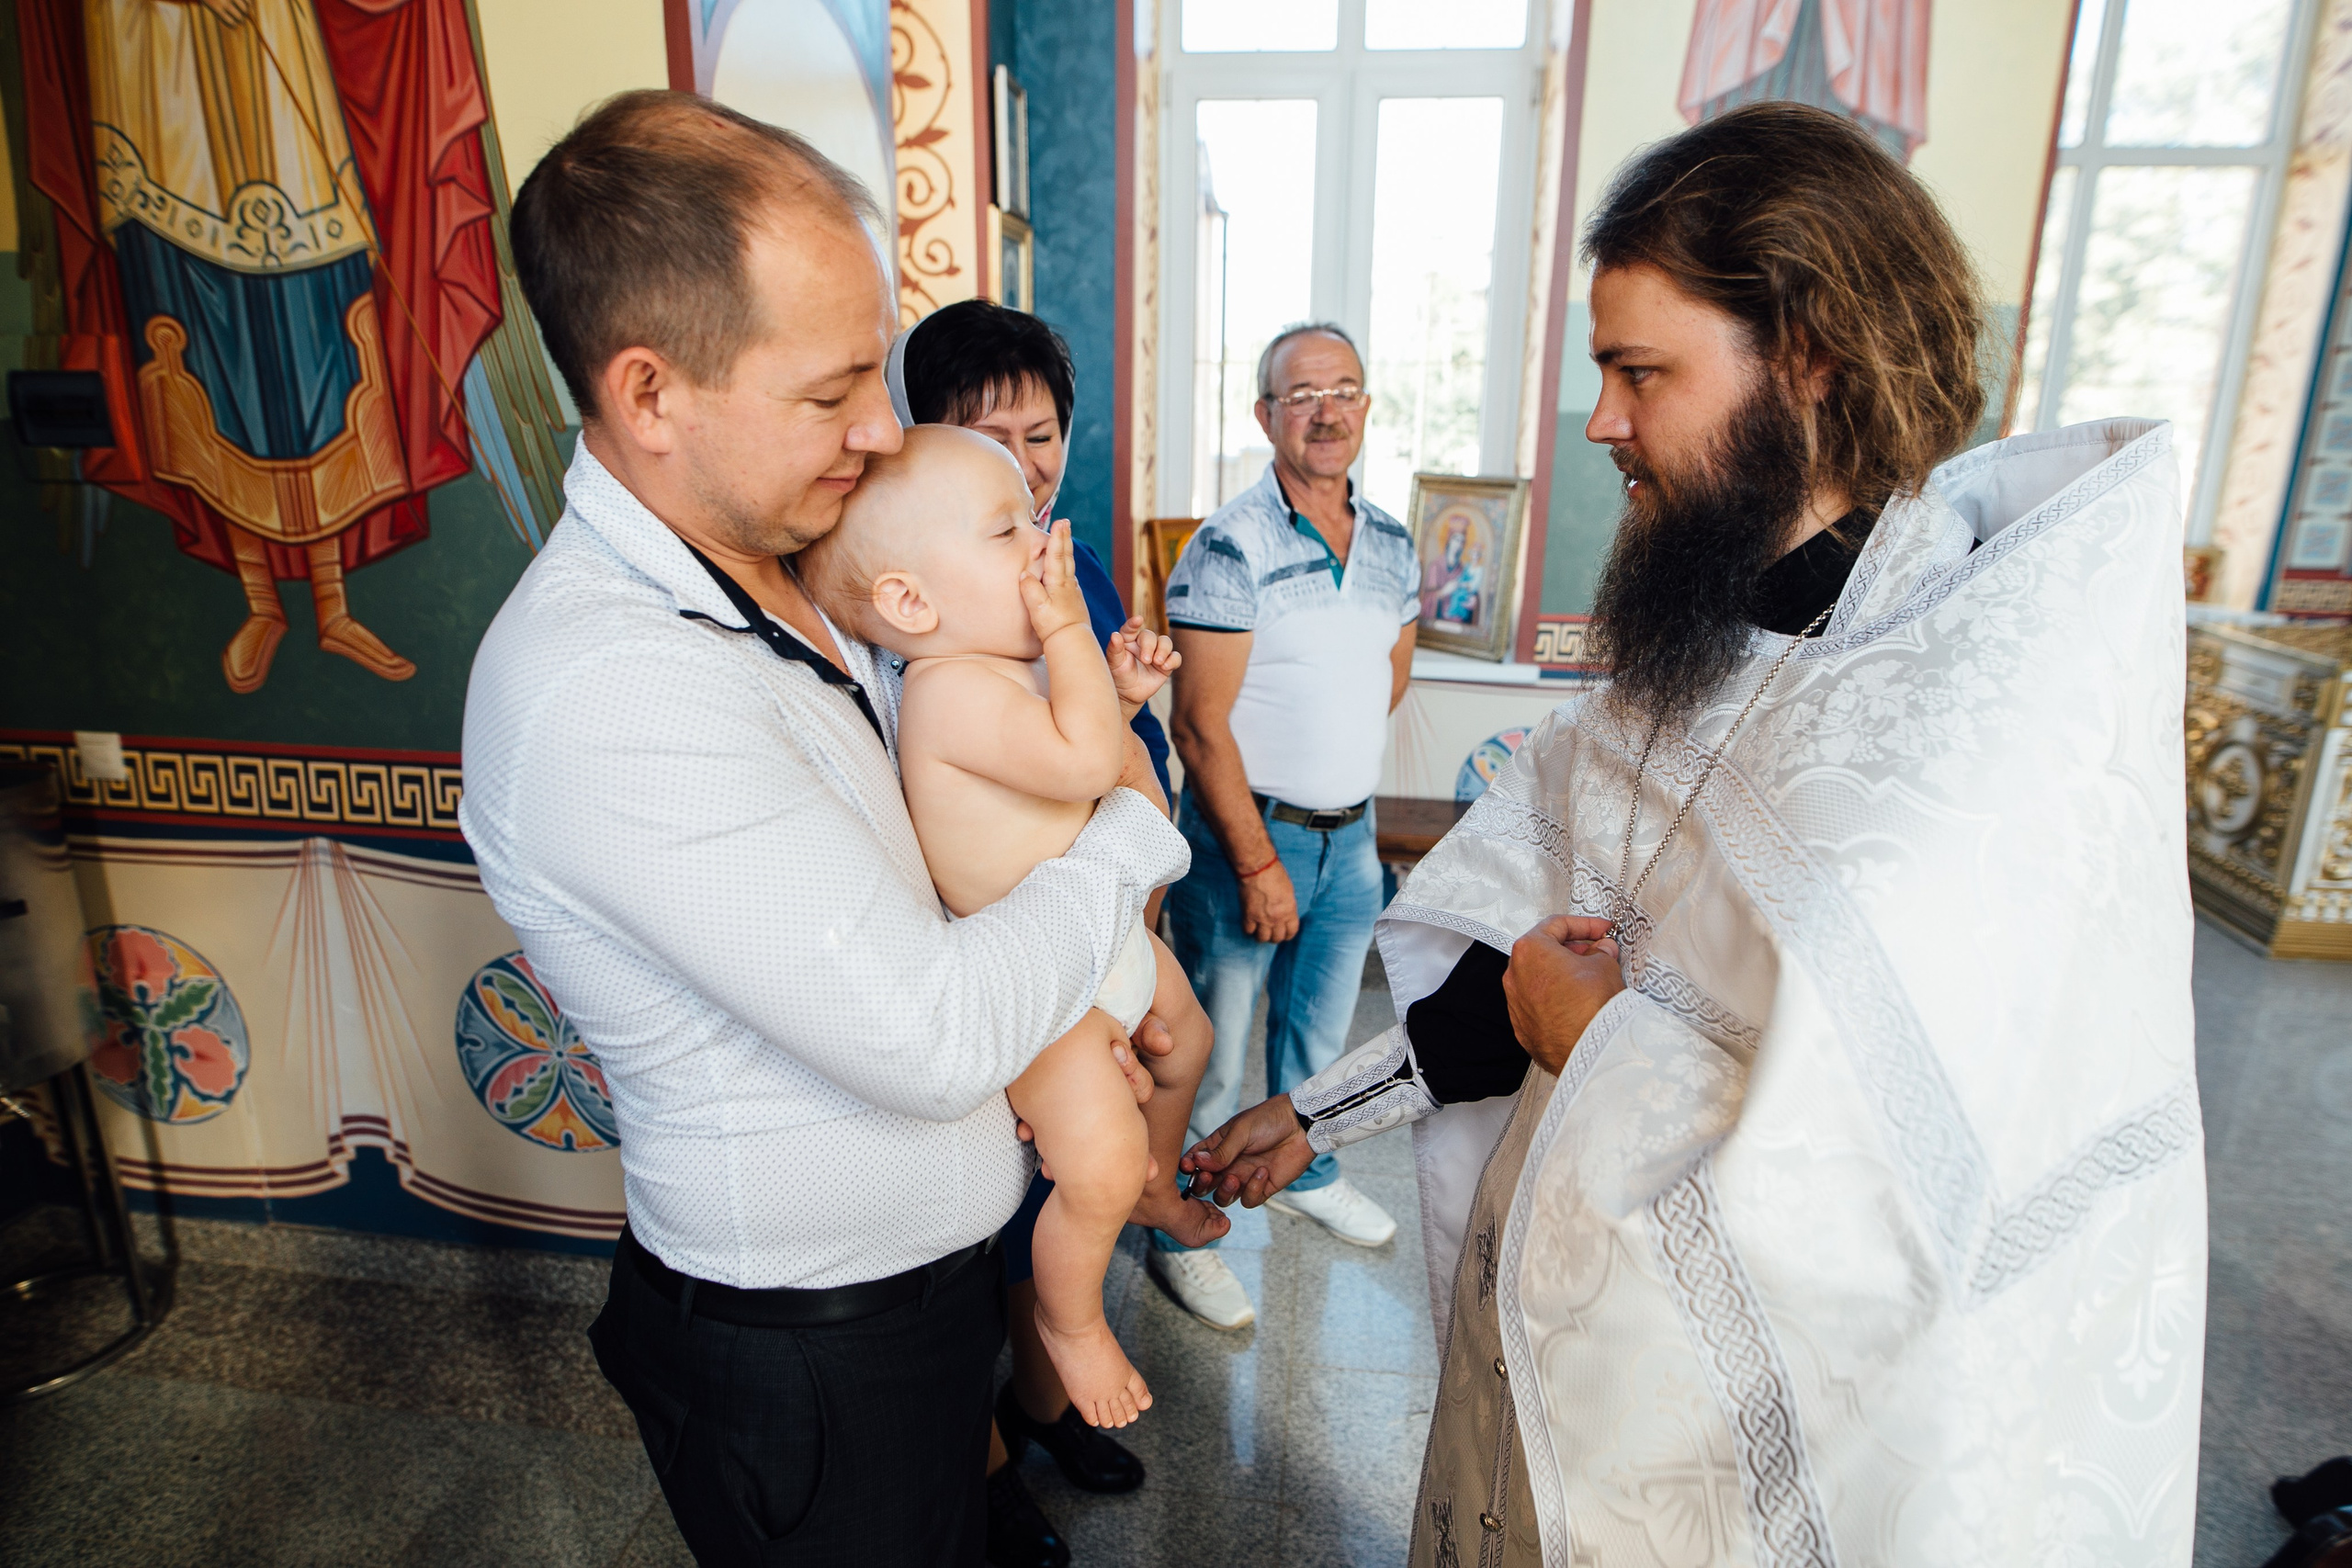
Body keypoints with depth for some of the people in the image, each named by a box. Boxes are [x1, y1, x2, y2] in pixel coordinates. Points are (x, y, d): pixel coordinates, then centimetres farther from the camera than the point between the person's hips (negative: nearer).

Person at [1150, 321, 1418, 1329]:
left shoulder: (1390, 544, 5)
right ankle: (1178, 1234, 26)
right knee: (1211, 1052, 5)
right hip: (1245, 831, -6)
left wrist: (1331, 749, 10)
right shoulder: (1229, 548, -15)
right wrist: (1258, 861, -19)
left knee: (1322, 1027, 23)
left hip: (1352, 832, 6)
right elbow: (1200, 724, -18)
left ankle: (1307, 1171, 48)